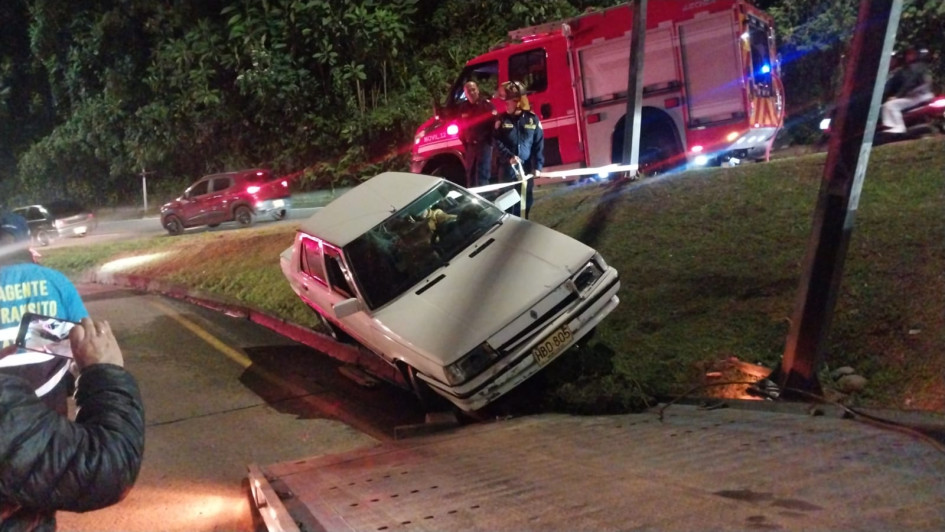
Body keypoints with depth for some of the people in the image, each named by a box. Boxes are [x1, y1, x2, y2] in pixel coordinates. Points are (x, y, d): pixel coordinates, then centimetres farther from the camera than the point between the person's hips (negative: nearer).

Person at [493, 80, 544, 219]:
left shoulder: (532, 119, 1)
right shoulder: (502, 119, 2)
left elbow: (539, 144, 0)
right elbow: (497, 142, -2)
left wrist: (538, 167, -9)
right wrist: (509, 157, -18)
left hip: (526, 170, 1)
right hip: (507, 170, -1)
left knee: (526, 202, 9)